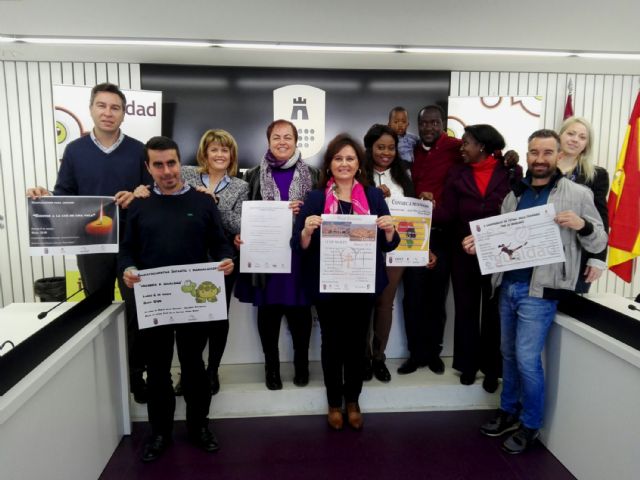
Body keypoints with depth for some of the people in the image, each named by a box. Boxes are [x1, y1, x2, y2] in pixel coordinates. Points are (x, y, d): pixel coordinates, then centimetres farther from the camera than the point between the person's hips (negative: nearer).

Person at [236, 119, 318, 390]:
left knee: (300, 311, 7)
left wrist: (301, 213, -15)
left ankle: (301, 362, 27)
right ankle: (271, 365, 25)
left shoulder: (311, 175, 6)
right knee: (268, 312, 8)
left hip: (299, 253, 0)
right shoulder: (255, 175, 6)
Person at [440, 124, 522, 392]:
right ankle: (468, 364, 24)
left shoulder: (511, 172, -1)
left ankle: (491, 368, 21)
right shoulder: (457, 174, 6)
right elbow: (449, 213, -4)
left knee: (494, 310, 8)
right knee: (466, 308, 10)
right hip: (464, 252, 2)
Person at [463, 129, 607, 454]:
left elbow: (598, 244, -2)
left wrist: (583, 226, -22)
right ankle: (508, 412, 33)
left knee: (527, 359, -1)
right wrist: (479, 243, -4)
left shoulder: (577, 194, -4)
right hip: (508, 285, 5)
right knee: (509, 354, 15)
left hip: (539, 291, -5)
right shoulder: (514, 195, 10)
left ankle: (530, 426, 20)